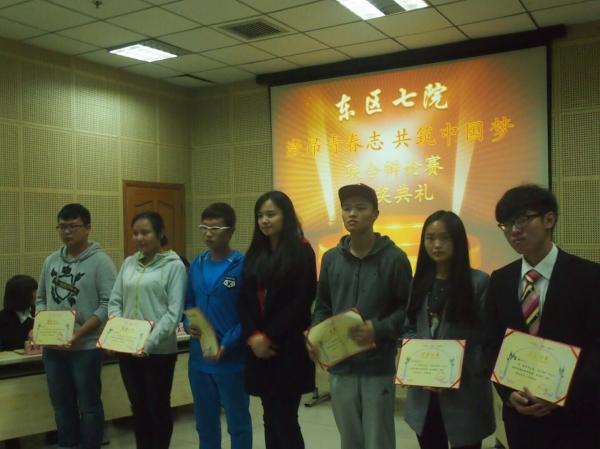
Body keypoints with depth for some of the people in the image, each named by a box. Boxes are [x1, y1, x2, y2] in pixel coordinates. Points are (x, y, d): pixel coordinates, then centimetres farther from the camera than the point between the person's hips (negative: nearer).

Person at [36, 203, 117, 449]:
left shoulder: (100, 261, -9)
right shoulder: (51, 260, 10)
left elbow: (108, 305, -14)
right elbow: (41, 298, 17)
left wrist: (79, 332, -22)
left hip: (85, 347, -6)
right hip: (52, 348, 6)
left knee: (89, 406, 6)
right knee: (61, 405, 17)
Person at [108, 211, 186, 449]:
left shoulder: (174, 266, -9)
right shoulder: (128, 263, 8)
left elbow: (174, 312, -14)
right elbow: (115, 301, 10)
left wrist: (149, 343, -21)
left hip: (159, 350, -5)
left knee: (159, 407, 10)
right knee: (138, 407, 17)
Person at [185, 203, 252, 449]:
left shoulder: (242, 265, -12)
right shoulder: (196, 264, 6)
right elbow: (188, 303, 14)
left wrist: (226, 344, -23)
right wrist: (188, 324, -6)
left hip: (231, 359, -6)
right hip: (199, 358, 6)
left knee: (238, 423, 11)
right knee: (205, 423, 20)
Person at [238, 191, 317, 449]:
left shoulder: (301, 251, -4)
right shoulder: (254, 254, 13)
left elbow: (300, 302, -11)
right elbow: (245, 300, 7)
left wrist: (269, 337, -12)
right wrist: (253, 336, -8)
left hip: (288, 346, -5)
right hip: (259, 347, 5)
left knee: (284, 418, -3)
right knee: (270, 417, 10)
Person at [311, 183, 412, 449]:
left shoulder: (394, 258, -5)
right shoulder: (331, 258, 8)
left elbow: (408, 308, -5)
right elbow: (322, 307, 12)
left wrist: (379, 330, -20)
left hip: (378, 367, -4)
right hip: (340, 367, 4)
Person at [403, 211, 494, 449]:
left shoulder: (479, 282, -6)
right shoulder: (419, 282, 10)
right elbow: (409, 330, 11)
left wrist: (459, 372, -19)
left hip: (465, 394, -4)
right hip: (424, 392, 4)